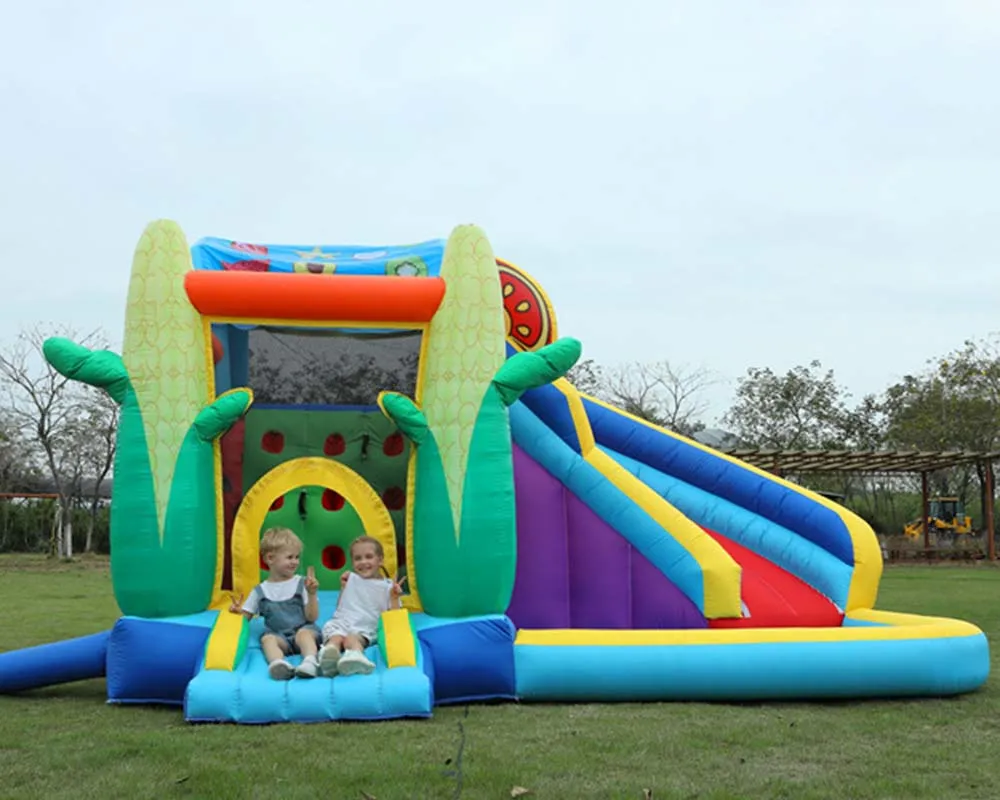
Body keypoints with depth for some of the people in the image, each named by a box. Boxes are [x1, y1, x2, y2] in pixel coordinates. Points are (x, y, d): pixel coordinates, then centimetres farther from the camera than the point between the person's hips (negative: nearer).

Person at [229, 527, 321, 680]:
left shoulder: (301, 584, 7)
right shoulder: (260, 591, 13)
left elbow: (312, 617, 3)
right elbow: (246, 617, 15)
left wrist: (312, 594, -13)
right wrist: (238, 611, -8)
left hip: (304, 629, -1)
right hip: (279, 635, 1)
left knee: (305, 633, -35)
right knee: (267, 638, -32)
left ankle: (310, 661, -61)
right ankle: (278, 663, -62)